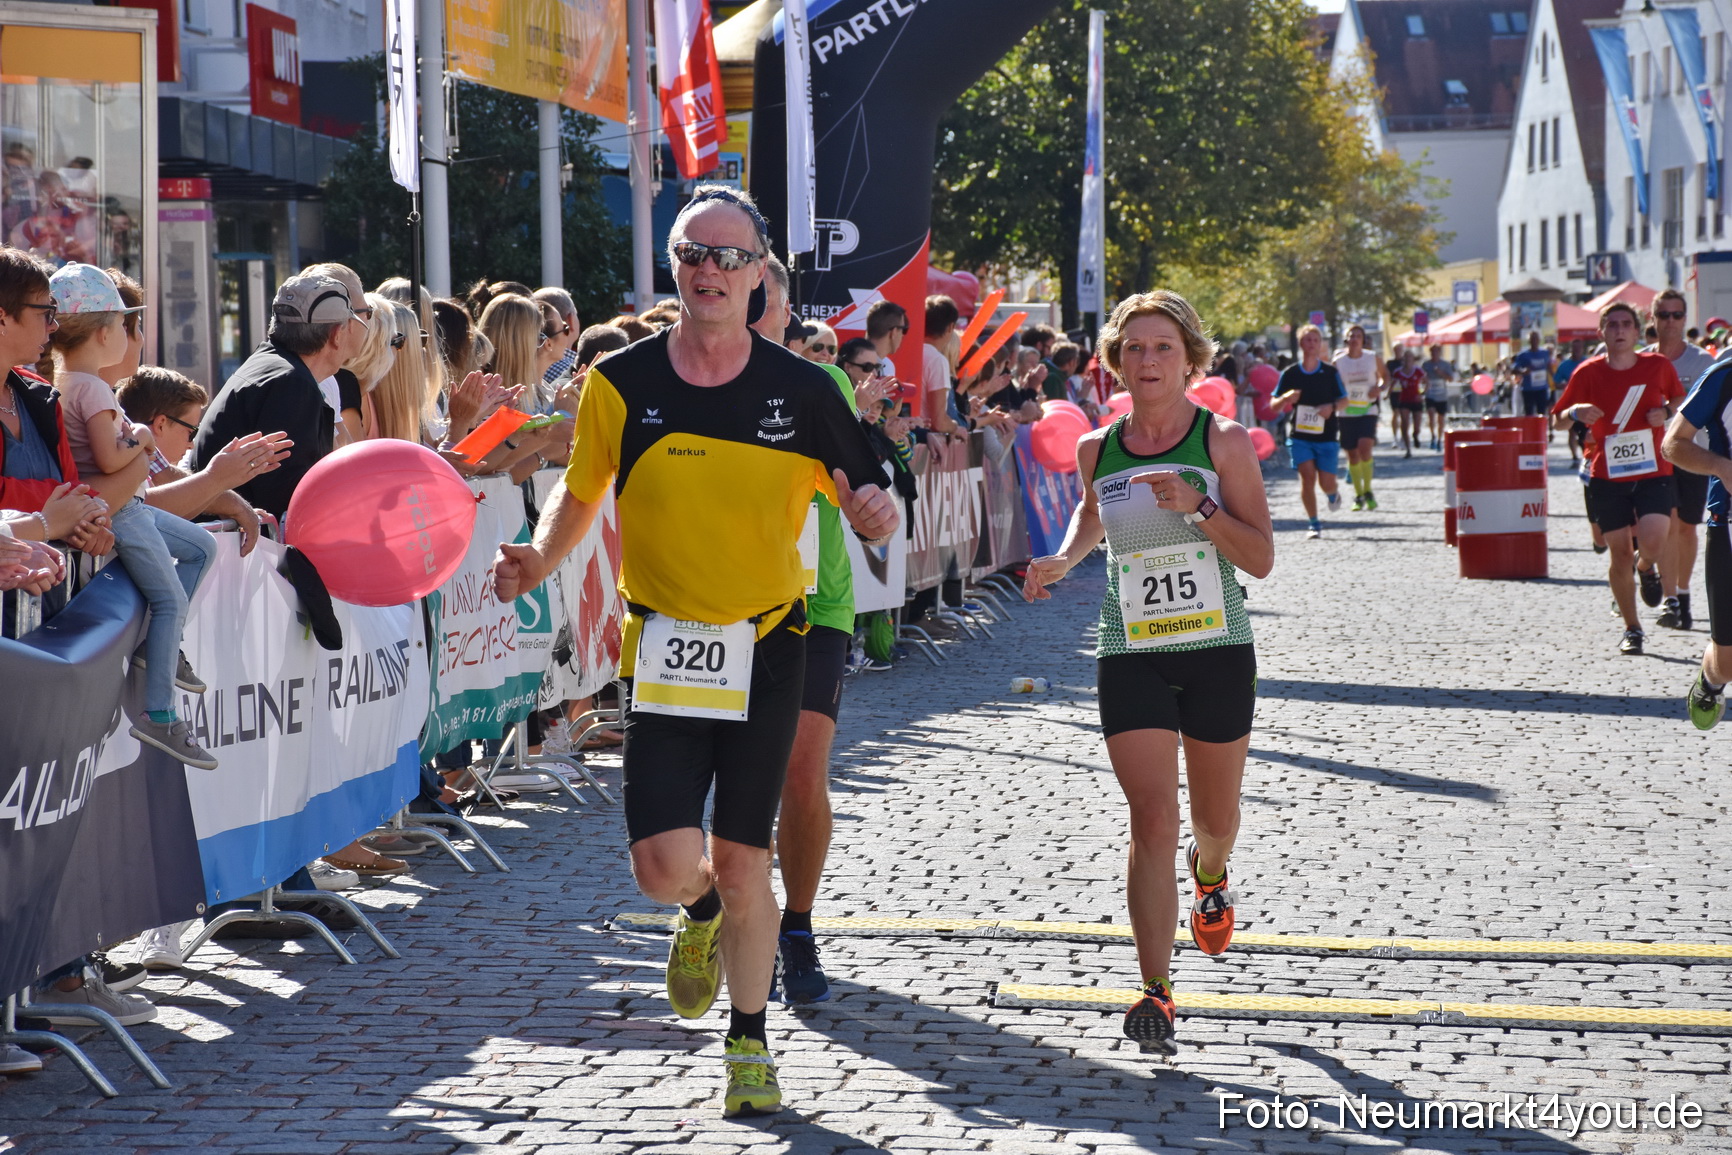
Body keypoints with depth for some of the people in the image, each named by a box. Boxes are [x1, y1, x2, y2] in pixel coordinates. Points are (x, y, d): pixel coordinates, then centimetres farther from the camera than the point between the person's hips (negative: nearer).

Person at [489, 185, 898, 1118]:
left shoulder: (801, 390, -5)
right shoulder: (621, 382, -3)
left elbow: (866, 497, 3)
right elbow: (579, 492, 11)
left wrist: (873, 512, -21)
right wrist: (539, 560, -8)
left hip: (766, 648, 0)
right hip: (663, 648, 0)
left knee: (742, 865, 4)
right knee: (665, 865, -10)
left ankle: (749, 1043, 24)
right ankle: (702, 914, 28)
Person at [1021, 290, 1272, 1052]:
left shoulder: (1224, 441, -5)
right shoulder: (1097, 451, 3)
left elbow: (1262, 558, -9)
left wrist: (1199, 508, -22)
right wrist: (1063, 561, 9)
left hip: (1218, 653, 0)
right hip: (1130, 657, 1)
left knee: (1215, 820, 16)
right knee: (1152, 821, -13)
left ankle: (1209, 876, 53)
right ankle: (1156, 992, -10)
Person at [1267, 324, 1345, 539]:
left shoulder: (1330, 372, 1)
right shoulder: (1290, 373, 1)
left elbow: (1343, 400, 8)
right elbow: (1273, 406, 4)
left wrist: (1331, 406, -15)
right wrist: (1286, 398, -19)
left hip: (1326, 435, 0)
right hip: (1300, 435, 0)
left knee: (1326, 482, -3)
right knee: (1307, 476, -13)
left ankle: (1332, 495, 35)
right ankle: (1313, 523, -1)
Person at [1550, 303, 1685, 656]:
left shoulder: (1658, 366, 0)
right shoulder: (1589, 372, -2)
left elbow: (1678, 399, 19)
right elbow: (1557, 421, 4)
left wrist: (1666, 412, -4)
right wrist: (1575, 412, -19)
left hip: (1653, 472, 0)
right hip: (1608, 477, 0)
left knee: (1652, 542, -21)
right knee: (1620, 555, 1)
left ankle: (1647, 568, 17)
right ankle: (1632, 629, 18)